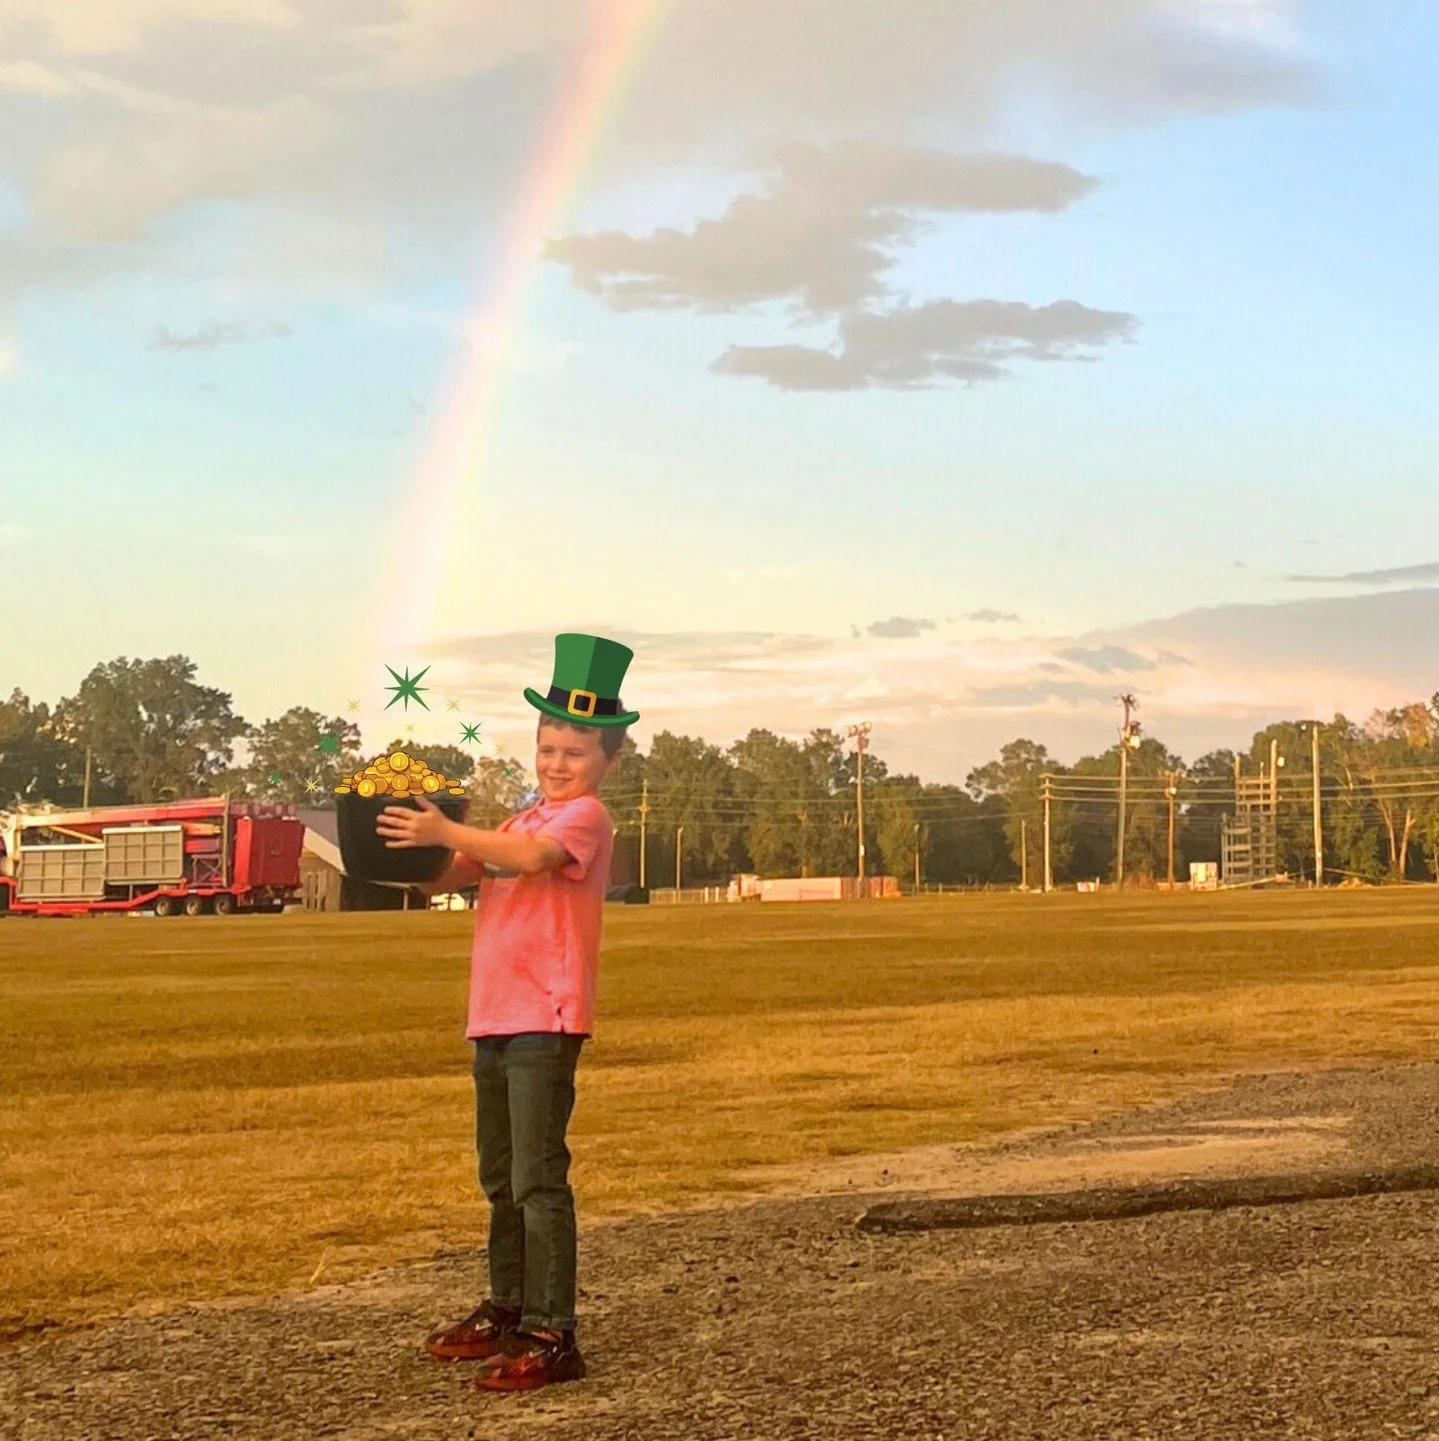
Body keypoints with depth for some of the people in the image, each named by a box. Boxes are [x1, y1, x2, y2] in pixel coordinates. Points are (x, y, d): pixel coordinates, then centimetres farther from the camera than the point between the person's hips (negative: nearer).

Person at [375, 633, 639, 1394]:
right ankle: (506, 1311, 30)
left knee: (538, 1180, -10)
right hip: (494, 1017, 9)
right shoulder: (525, 818, 21)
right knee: (500, 1178, 18)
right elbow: (448, 875, 14)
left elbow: (534, 856, -28)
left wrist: (447, 831, -32)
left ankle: (552, 1336, -8)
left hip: (545, 1020, -9)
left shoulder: (586, 815, -7)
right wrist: (411, 848, -4)